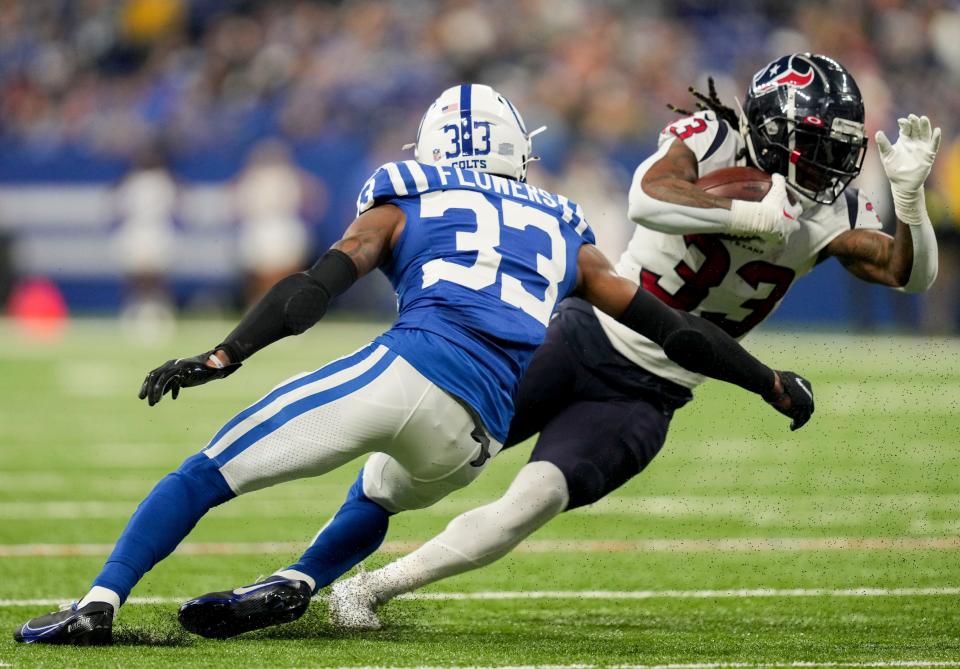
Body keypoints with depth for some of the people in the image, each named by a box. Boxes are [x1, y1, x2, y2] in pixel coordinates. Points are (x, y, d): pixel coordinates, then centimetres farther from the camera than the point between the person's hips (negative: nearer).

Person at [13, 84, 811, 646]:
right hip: (472, 438, 4)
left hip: (402, 370, -4)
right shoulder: (564, 235, 29)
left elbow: (319, 287, 2)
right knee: (379, 497, 36)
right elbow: (668, 327, 31)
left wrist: (222, 357, -7)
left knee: (207, 475, 4)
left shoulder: (407, 203, 19)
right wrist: (772, 383, 41)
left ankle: (99, 604, -10)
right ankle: (292, 588, 13)